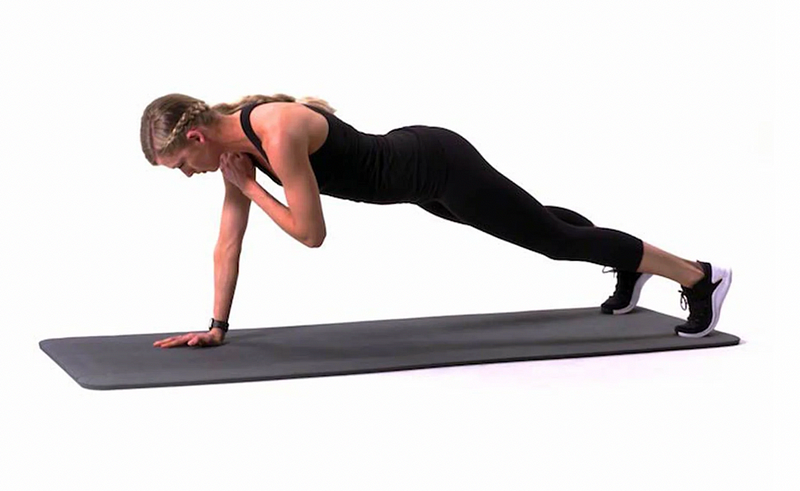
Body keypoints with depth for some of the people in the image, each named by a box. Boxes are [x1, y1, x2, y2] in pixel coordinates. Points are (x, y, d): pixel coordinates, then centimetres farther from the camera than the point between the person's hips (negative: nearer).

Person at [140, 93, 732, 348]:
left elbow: (312, 233, -27)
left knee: (557, 240, 2)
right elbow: (229, 241, 6)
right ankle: (630, 269, 51)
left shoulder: (277, 136, -30)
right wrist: (217, 325, 5)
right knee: (535, 223, 28)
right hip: (416, 173, 9)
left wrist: (248, 186, -17)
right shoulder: (235, 140, -3)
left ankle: (700, 275, 14)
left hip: (438, 168, -9)